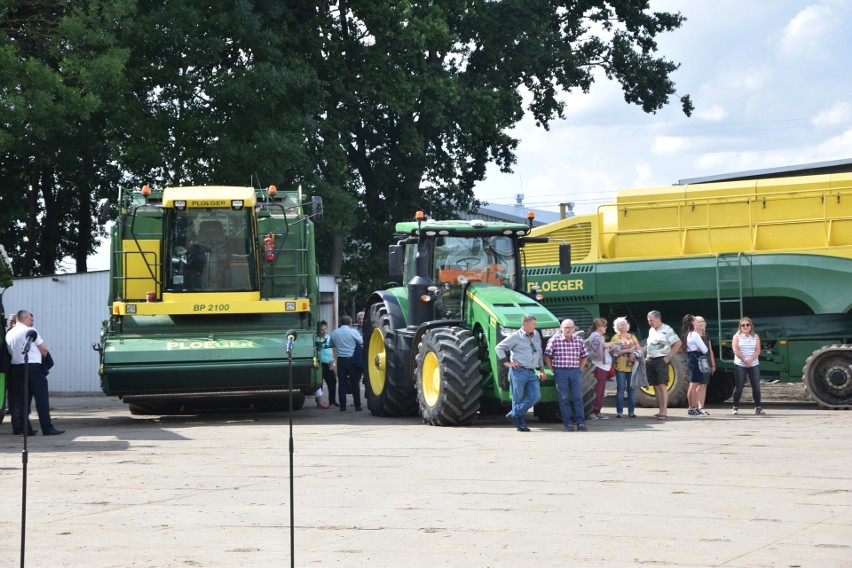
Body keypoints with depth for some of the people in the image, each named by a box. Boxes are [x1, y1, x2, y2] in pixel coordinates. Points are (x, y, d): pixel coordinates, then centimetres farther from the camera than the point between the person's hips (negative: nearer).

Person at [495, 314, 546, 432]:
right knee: (518, 398, -1)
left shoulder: (536, 335, 15)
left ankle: (514, 415, 1)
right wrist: (507, 363, -8)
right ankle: (520, 424, 6)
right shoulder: (515, 337, -4)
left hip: (532, 373, 6)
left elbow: (540, 353, 23)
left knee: (535, 396, -5)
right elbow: (499, 347, -4)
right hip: (518, 371, -6)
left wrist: (542, 370, 19)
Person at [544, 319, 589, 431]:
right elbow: (547, 357, 1)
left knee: (578, 397, -2)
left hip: (575, 371, 2)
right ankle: (568, 423, 1)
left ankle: (580, 422, -1)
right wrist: (553, 371, -2)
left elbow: (584, 357, 18)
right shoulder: (554, 340, -2)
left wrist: (579, 370, 9)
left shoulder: (579, 341, 8)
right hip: (561, 372, -2)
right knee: (564, 398, -2)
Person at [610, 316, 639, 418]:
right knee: (620, 389, -5)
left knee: (631, 389, 2)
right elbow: (615, 352, -7)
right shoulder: (615, 338, 4)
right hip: (620, 367, -3)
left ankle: (631, 411, 6)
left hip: (632, 366, 3)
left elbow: (638, 349, 9)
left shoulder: (632, 337, 13)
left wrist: (634, 355, -12)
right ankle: (619, 411, -2)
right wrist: (627, 350, -13)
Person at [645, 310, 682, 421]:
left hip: (661, 360, -8)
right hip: (650, 361, 8)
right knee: (655, 387, 6)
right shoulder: (651, 330, 17)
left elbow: (678, 343, -10)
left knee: (662, 386, -12)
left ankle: (664, 412, -14)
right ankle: (661, 411, 8)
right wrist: (648, 356, 12)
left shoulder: (666, 330, -6)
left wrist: (668, 357, -14)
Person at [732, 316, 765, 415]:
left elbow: (758, 351, -1)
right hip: (740, 365, -2)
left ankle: (758, 407, 5)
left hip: (753, 365, 2)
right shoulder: (737, 336, 3)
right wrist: (745, 359, -18)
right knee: (739, 387, -1)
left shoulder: (755, 337, 8)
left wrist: (750, 359, -17)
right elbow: (736, 350, -7)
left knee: (756, 387, -1)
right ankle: (736, 408, 7)